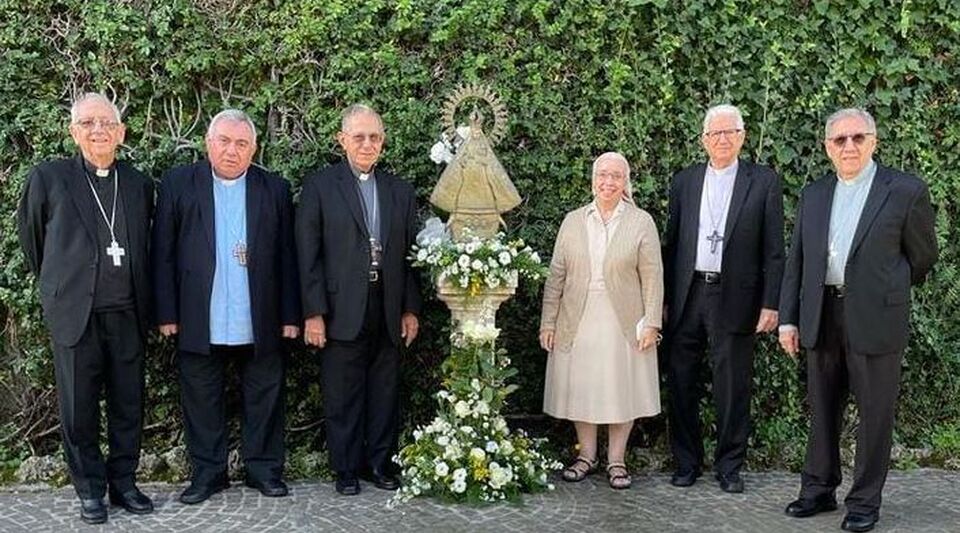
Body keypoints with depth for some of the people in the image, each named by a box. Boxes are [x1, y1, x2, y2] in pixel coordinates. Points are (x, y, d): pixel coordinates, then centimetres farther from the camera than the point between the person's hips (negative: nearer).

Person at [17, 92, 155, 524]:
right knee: (79, 408, 5)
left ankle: (123, 482, 24)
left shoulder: (139, 184, 8)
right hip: (75, 313, -2)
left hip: (127, 314, 3)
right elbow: (31, 237, 12)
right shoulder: (48, 178, 0)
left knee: (128, 405, 9)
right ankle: (90, 489, 19)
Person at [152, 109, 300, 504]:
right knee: (202, 400, 8)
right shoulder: (178, 184, 3)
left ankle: (265, 469, 21)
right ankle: (208, 472, 21)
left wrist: (290, 316, -1)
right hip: (199, 320, 0)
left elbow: (286, 257, 3)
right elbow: (163, 253, 0)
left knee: (264, 398, 8)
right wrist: (166, 313, -5)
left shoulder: (274, 189, 5)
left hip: (260, 321, 1)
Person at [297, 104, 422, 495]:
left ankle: (380, 462, 24)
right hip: (342, 312, -3)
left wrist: (411, 310, 7)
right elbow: (308, 255, -4)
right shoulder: (319, 186, 0)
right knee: (342, 397, 5)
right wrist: (313, 313, -9)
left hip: (388, 312, 3)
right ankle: (346, 468, 18)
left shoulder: (401, 191, 11)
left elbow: (409, 255, 12)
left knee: (384, 394, 10)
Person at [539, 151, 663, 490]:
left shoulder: (642, 222, 1)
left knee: (621, 389, 4)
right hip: (577, 323, 2)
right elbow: (556, 275, 6)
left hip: (623, 324, -2)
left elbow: (652, 277, -2)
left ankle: (616, 460, 17)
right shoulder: (572, 221, 7)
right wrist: (548, 322, 3)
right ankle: (586, 455, 23)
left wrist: (651, 323, -8)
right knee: (581, 388, 8)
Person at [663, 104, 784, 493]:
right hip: (686, 298, 3)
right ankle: (686, 463, 21)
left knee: (732, 388, 4)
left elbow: (773, 250, 0)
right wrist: (663, 299, 6)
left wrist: (770, 304, -7)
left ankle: (729, 467, 18)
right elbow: (672, 242, 11)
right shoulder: (684, 181, 10)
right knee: (682, 384, 8)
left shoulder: (764, 182, 2)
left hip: (734, 299, -3)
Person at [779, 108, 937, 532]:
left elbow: (923, 257, 5)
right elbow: (796, 260, 9)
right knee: (822, 410, 14)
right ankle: (819, 489, 27)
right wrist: (788, 318, 4)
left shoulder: (905, 191, -4)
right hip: (821, 318, 4)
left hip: (874, 319, -4)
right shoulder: (813, 195, 9)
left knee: (875, 414, 4)